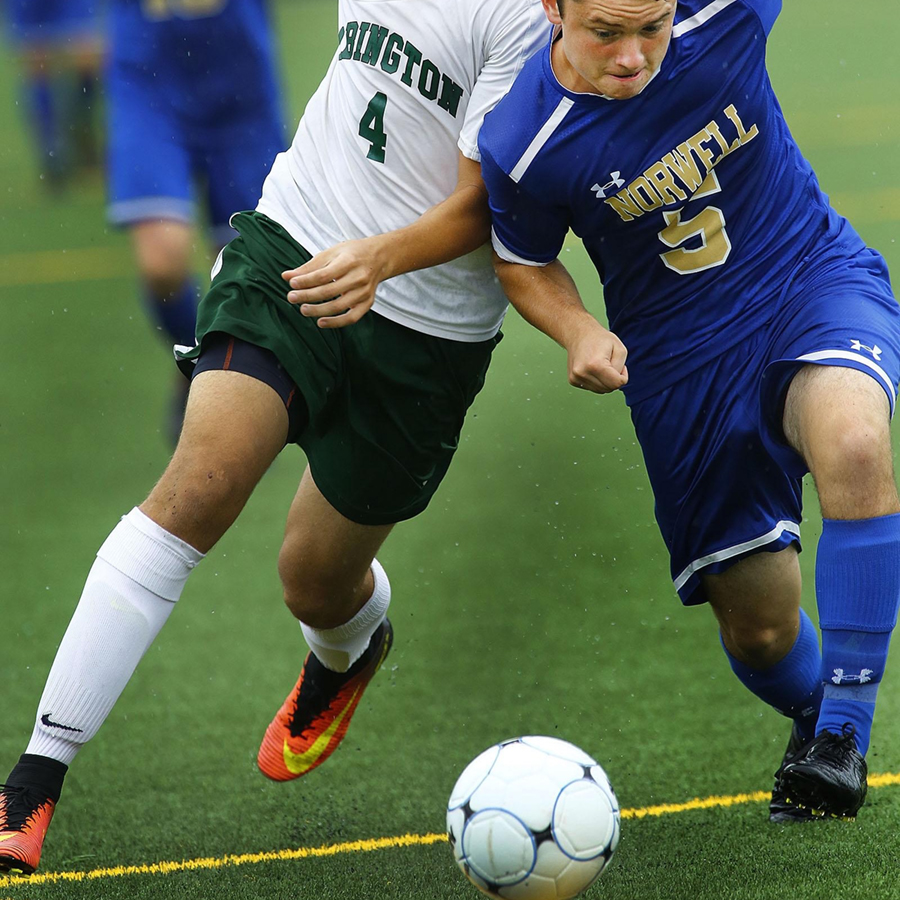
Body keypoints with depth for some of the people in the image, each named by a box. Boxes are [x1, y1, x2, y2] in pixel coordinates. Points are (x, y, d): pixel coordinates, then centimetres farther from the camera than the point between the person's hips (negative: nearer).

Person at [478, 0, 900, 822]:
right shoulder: (522, 147, -19)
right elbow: (524, 261, 1)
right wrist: (576, 330, -16)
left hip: (817, 281, 0)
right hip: (681, 359, 1)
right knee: (758, 627, 3)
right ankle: (814, 716, 41)